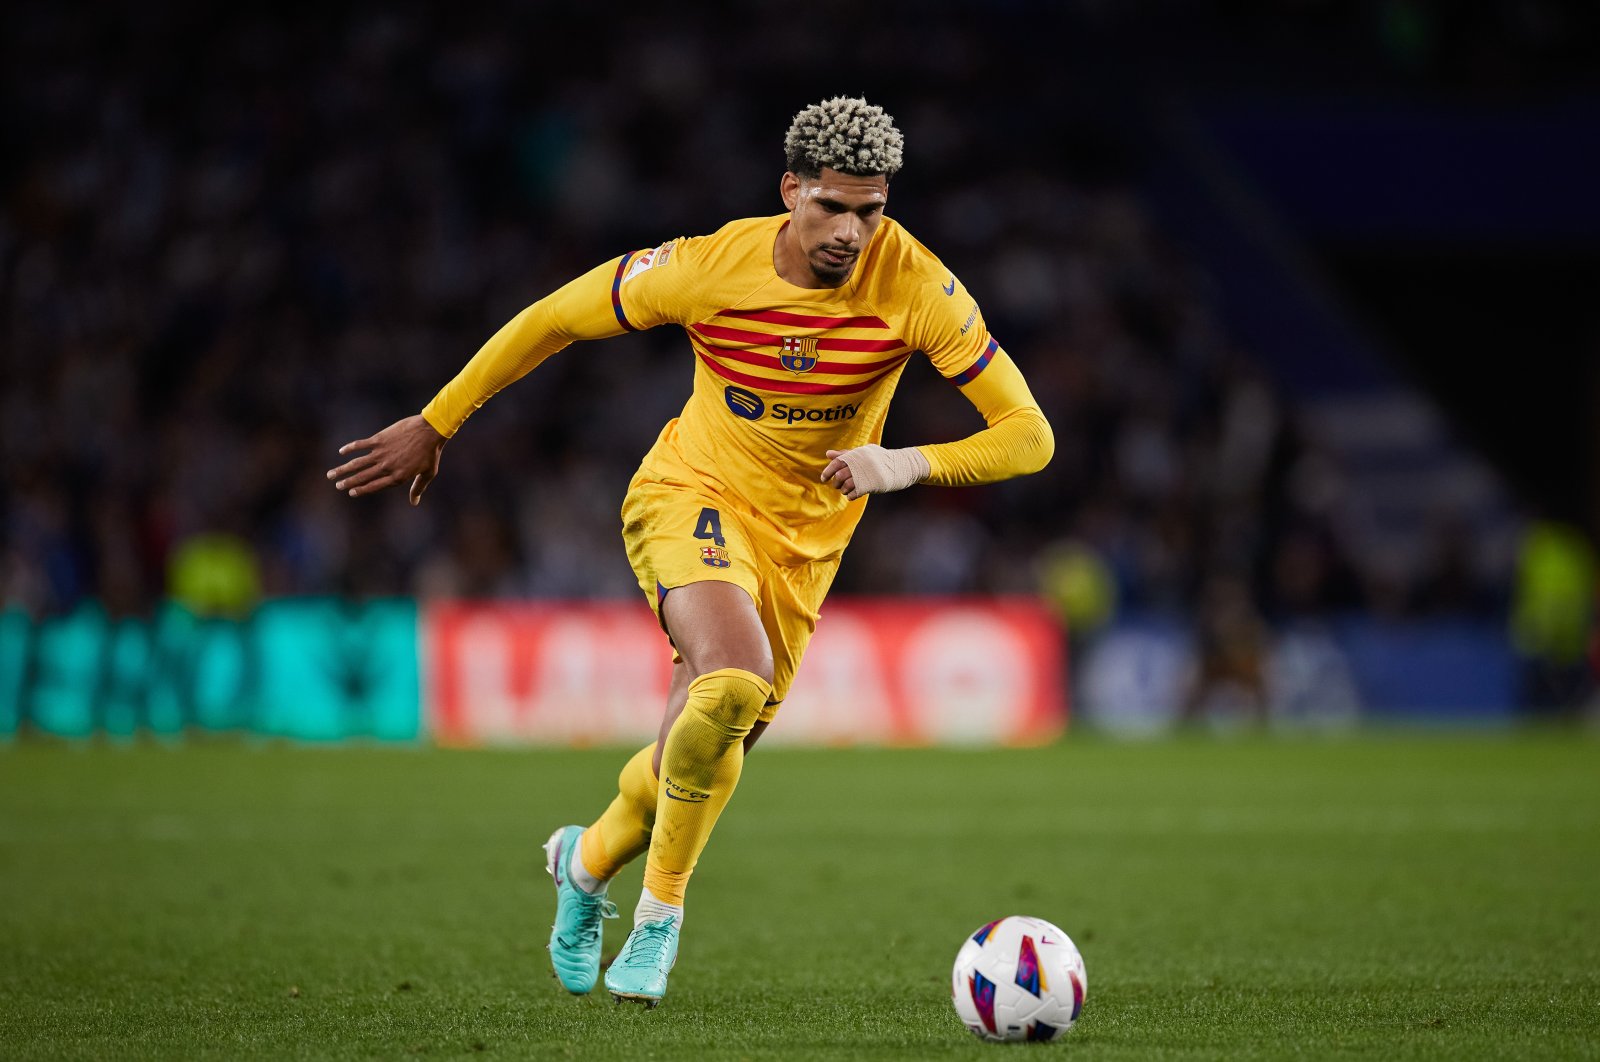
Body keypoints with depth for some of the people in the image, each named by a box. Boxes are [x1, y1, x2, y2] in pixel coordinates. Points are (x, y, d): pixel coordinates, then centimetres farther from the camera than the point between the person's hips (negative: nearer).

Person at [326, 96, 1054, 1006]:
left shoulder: (916, 287, -20)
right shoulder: (710, 267, -21)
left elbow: (1029, 435, -18)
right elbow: (555, 318, -5)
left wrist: (907, 464, -36)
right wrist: (434, 426, 0)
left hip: (803, 542, 3)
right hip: (692, 496, -3)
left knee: (702, 758, 7)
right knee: (735, 684, -31)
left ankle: (591, 861, 41)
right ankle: (661, 911, -9)